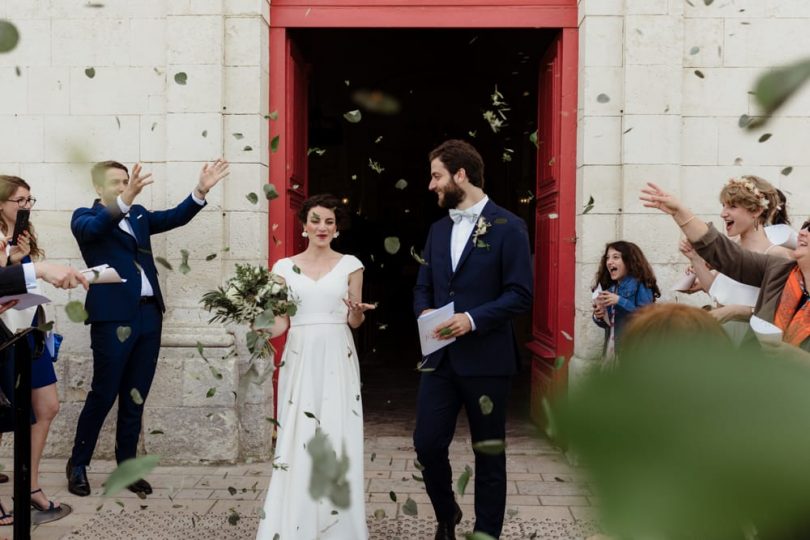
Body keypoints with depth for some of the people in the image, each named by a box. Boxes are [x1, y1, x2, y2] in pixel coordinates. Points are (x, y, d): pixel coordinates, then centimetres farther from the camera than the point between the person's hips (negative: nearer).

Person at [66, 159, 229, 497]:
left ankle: (126, 466, 21)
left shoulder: (138, 215, 16)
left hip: (149, 315, 6)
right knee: (103, 394, 0)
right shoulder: (85, 217, -1)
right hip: (113, 318, -5)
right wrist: (125, 200, -40)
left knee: (135, 397, 11)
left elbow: (175, 217, 6)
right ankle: (78, 464, 18)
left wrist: (201, 190, -10)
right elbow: (95, 228, -23)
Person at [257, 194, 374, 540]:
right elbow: (282, 322, 6)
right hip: (300, 359, 1)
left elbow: (354, 322, 5)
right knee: (297, 440, -1)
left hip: (337, 360, -1)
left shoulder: (349, 265, 5)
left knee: (337, 440, -2)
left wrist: (357, 311, -17)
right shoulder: (285, 267, 7)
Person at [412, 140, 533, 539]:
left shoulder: (508, 227, -7)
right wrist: (424, 312, -5)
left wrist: (473, 319, -21)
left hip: (486, 359, -5)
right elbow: (423, 287, 17)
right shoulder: (438, 230, 13)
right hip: (439, 356, 5)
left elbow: (521, 294, -11)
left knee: (489, 453, 7)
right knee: (427, 444, 5)